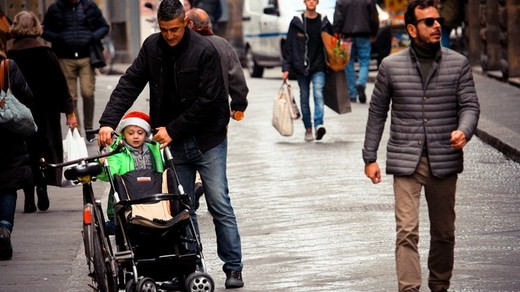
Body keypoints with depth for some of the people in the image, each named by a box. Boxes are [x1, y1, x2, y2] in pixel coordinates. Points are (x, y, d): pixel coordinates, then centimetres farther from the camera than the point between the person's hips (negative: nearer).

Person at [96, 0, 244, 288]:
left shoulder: (204, 51, -15)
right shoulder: (152, 47, 1)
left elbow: (207, 100, -17)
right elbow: (129, 84, 0)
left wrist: (173, 130, -15)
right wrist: (108, 122, -12)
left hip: (207, 139, -5)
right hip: (173, 142, 5)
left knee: (220, 205, -4)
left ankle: (233, 269, 1)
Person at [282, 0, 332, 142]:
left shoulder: (324, 23, 6)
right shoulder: (297, 22, 2)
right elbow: (289, 46, 2)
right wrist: (286, 68, -3)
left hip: (318, 67, -1)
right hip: (301, 66, 1)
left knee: (318, 94, -18)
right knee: (304, 97, 7)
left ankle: (319, 125, -28)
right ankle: (308, 128, 16)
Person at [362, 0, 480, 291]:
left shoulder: (458, 63, 4)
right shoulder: (391, 66, 3)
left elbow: (470, 104, 2)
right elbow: (377, 112, 9)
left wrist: (464, 130, -21)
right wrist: (370, 157, 6)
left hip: (444, 161, 2)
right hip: (406, 162, -2)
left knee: (444, 232, 11)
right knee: (407, 231, -11)